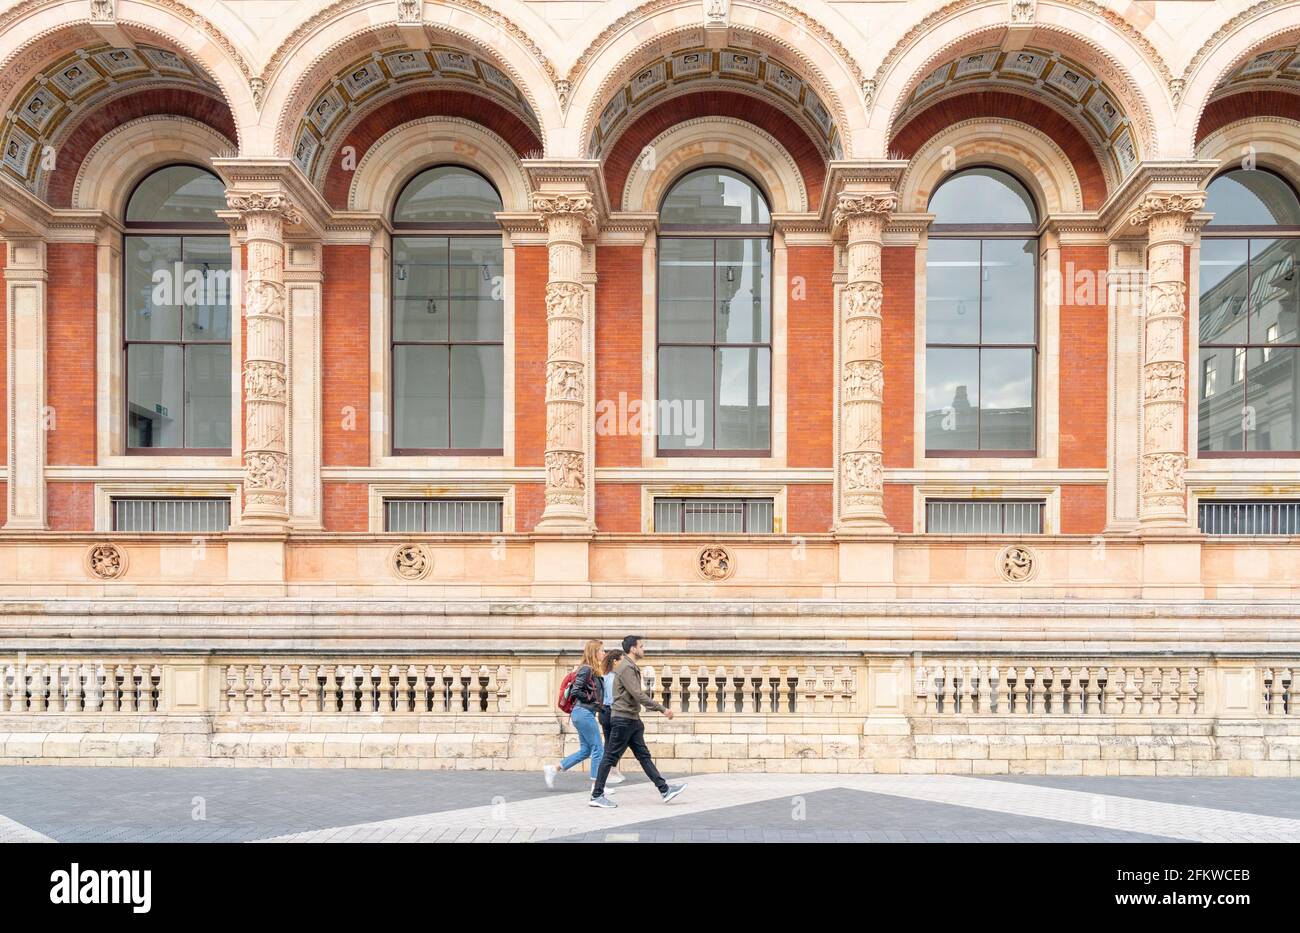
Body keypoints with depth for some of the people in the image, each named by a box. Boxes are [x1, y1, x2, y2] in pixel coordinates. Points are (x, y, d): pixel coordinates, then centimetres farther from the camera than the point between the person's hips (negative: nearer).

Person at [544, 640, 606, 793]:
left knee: (585, 750, 12)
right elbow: (575, 691, -19)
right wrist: (592, 699, -12)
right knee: (598, 748, -3)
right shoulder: (587, 669, -14)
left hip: (582, 713, 10)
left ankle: (553, 769, 15)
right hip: (584, 713, -10)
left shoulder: (591, 670, 15)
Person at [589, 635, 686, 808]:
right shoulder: (626, 667, -16)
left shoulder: (632, 667, 16)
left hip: (632, 719, 10)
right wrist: (662, 709, -21)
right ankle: (596, 796, 4)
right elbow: (638, 695, -23)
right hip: (623, 719, -10)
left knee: (644, 756, 9)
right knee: (611, 757, -3)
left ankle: (664, 790, 11)